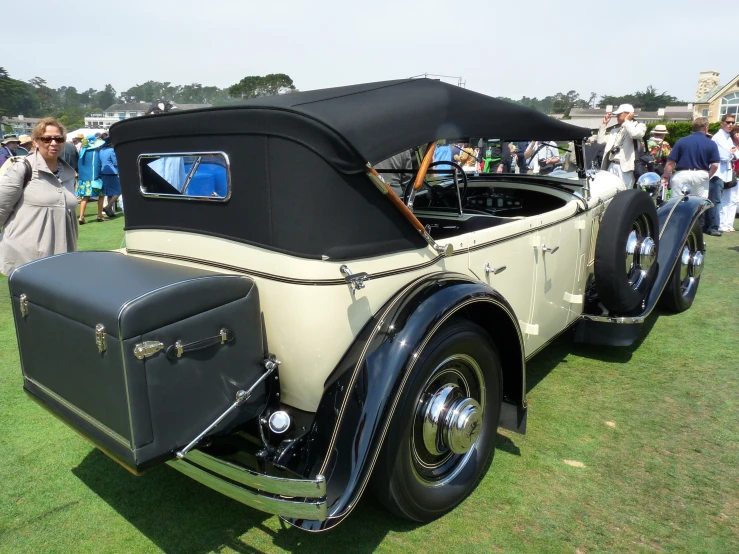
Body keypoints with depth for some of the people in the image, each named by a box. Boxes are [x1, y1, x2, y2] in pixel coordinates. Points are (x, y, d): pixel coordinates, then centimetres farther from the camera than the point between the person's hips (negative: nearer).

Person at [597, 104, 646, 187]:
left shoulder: (639, 126, 3)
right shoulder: (615, 128, 21)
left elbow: (634, 134, -20)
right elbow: (601, 140, 19)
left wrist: (626, 121, -6)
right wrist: (604, 124, 15)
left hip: (625, 166, -6)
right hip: (612, 166, 6)